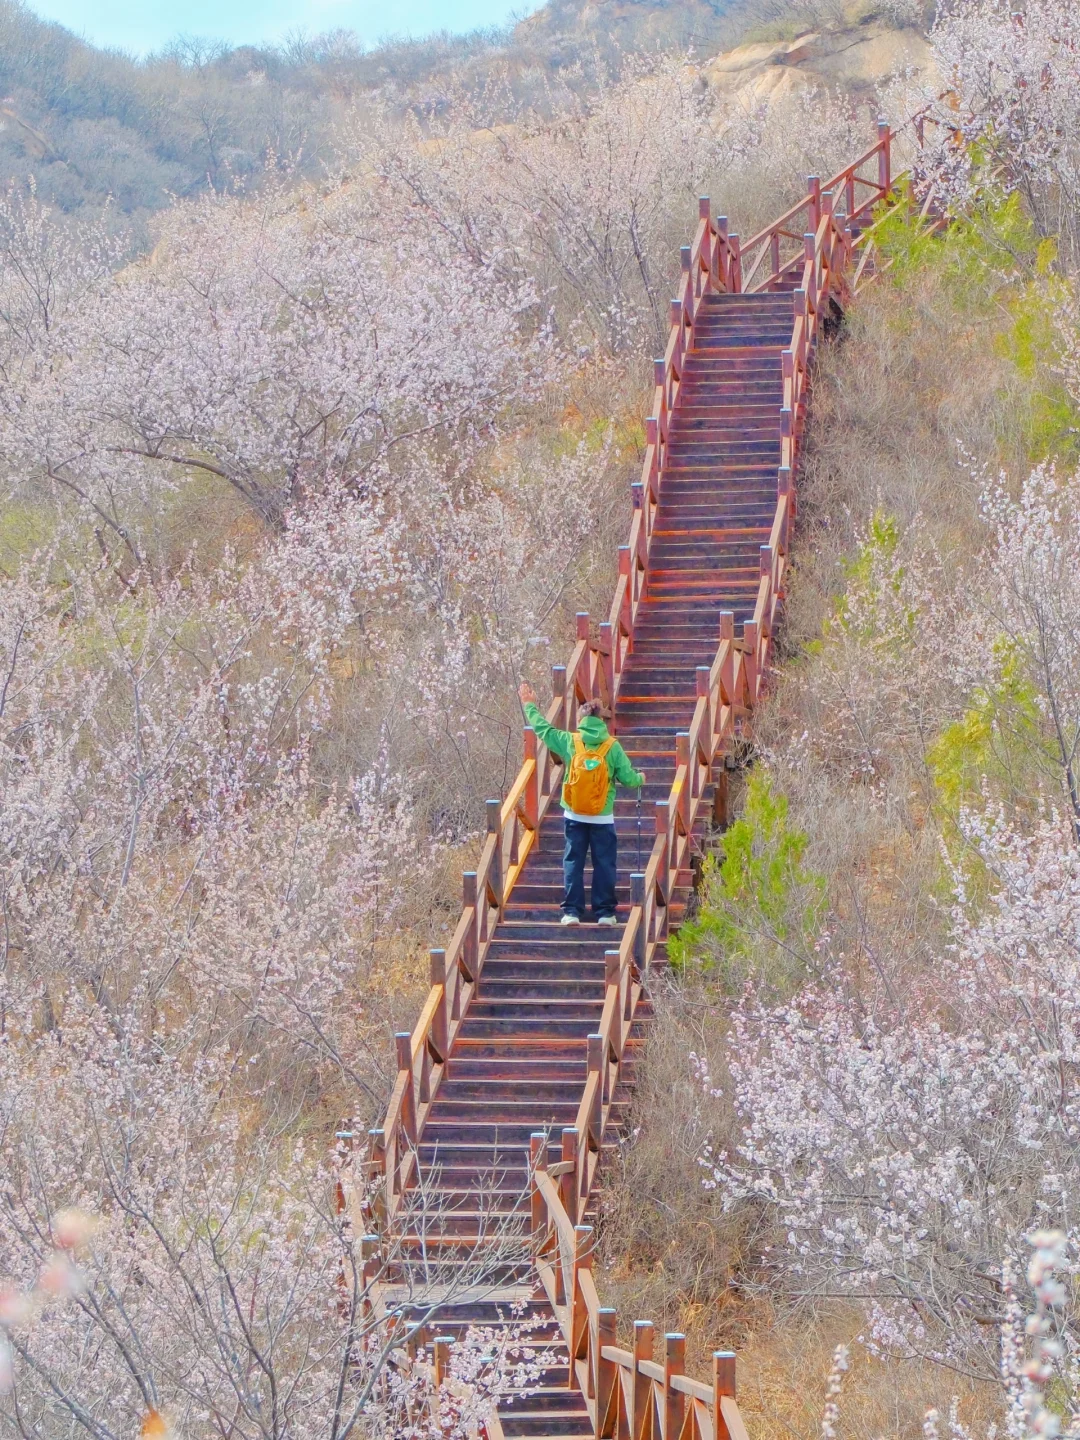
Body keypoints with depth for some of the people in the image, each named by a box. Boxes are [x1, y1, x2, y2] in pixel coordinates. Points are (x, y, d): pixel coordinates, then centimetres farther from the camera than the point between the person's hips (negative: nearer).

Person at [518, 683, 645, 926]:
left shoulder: (569, 742, -5)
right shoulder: (612, 747, -7)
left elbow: (543, 729, 7)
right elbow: (628, 778, -4)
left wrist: (530, 705, 23)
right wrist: (640, 778, 20)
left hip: (574, 816, 1)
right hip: (603, 818, -1)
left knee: (573, 863, 9)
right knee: (604, 864, 7)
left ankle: (572, 911, 7)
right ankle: (605, 912, 7)